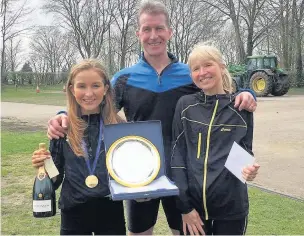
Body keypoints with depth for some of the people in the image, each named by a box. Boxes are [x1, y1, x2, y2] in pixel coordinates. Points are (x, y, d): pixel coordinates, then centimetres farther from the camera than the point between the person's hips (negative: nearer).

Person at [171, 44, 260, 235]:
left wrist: (249, 169, -15)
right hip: (193, 204, 0)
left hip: (231, 206, 0)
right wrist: (185, 206, -6)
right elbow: (178, 154, -3)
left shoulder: (241, 107, -2)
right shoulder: (185, 106, -2)